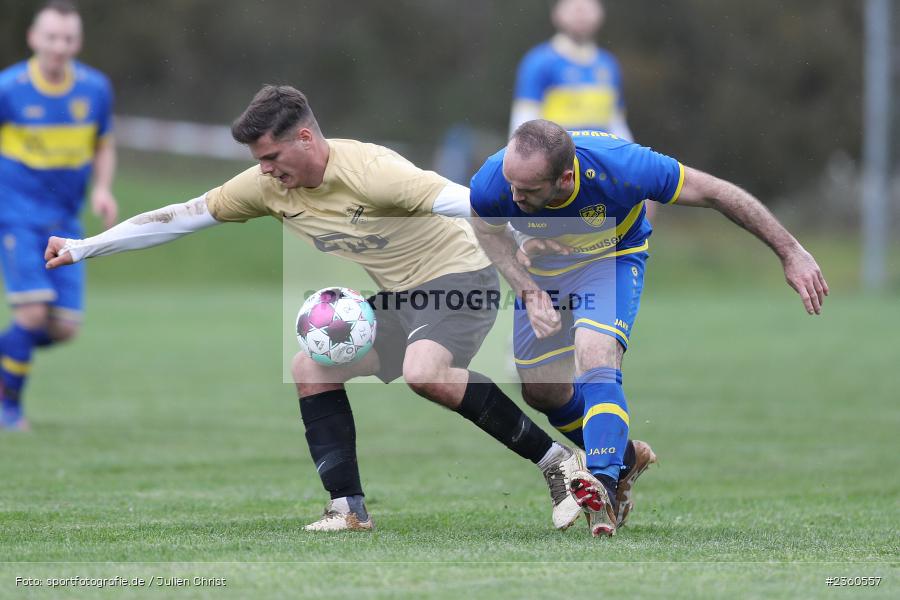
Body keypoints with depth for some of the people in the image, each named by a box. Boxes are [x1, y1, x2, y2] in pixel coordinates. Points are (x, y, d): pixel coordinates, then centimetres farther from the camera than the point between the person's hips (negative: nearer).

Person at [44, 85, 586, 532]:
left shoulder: (368, 170, -27)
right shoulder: (268, 184, -4)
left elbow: (460, 201, -35)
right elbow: (182, 218, 2)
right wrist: (80, 249, 2)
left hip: (460, 277, -9)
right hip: (398, 296, 9)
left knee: (422, 371, -33)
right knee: (312, 368, 2)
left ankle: (557, 460, -23)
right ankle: (350, 512, 5)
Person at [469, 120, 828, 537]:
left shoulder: (620, 167, -40)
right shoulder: (493, 183, -33)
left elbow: (716, 193, -28)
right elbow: (488, 229, -7)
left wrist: (791, 253, -23)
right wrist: (527, 291, -21)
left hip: (612, 258, -4)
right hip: (542, 266, 4)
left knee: (594, 360, -28)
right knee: (541, 390, 6)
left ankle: (603, 489, -36)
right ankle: (620, 458, 31)